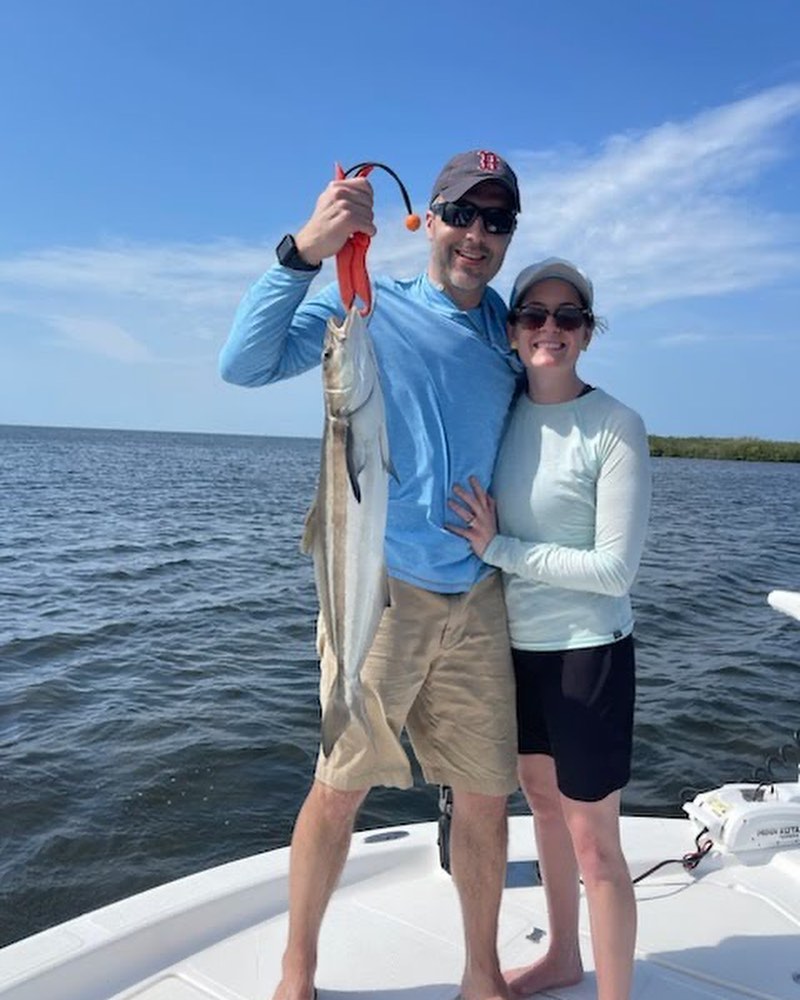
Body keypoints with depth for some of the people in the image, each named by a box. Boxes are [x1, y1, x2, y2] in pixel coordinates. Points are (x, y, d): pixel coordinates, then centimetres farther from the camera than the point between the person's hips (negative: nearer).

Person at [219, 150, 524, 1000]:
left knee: (486, 797, 11)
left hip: (479, 599, 5)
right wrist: (305, 251, -26)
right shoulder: (369, 306, -2)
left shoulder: (505, 330, 12)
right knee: (339, 789, 5)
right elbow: (244, 363, -16)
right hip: (381, 589, -4)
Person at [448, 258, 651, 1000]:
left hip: (587, 654, -6)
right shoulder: (503, 412, 1)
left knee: (593, 842, 5)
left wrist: (498, 548, -20)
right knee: (541, 801, 23)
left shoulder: (615, 426, -15)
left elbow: (615, 569, -19)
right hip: (517, 646, 7)